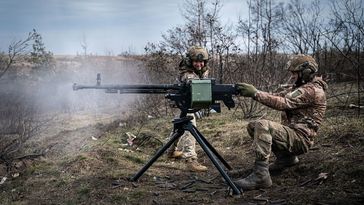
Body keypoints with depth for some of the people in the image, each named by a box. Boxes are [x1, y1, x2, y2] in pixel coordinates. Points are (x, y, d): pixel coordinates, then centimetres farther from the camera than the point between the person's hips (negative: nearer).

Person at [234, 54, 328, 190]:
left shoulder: (312, 90, -14)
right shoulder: (301, 87, 18)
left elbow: (283, 103, -25)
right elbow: (279, 96, 10)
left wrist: (255, 93, -25)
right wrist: (251, 92, -5)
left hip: (300, 138, -10)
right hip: (292, 132, 10)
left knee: (262, 126, -30)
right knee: (252, 126, 9)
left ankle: (260, 176, -34)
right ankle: (286, 157, 13)